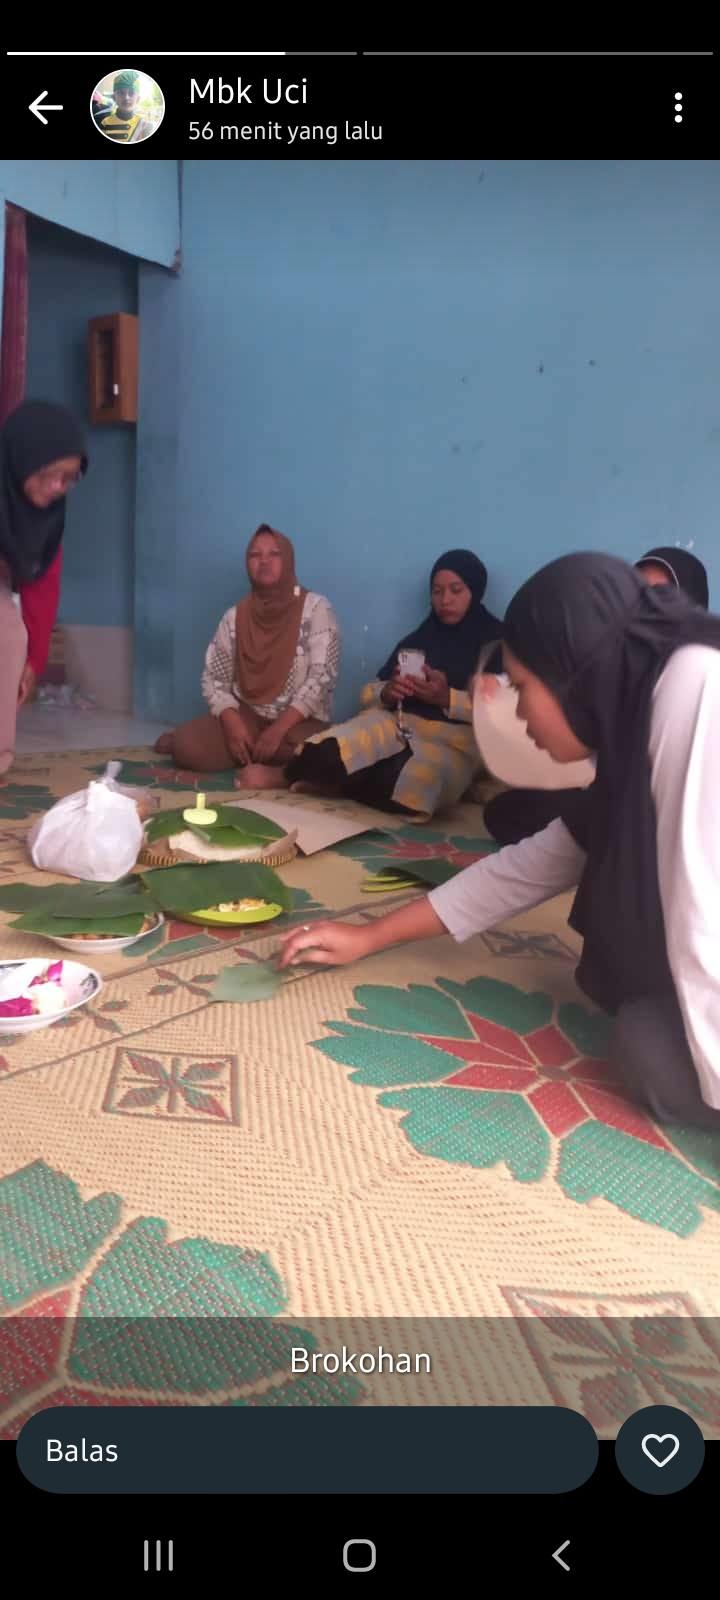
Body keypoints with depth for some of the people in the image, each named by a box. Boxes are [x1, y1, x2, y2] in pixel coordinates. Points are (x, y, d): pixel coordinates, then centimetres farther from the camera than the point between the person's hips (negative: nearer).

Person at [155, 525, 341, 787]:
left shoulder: (316, 608, -4)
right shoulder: (235, 616, 7)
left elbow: (322, 677, -13)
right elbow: (214, 679, 6)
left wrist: (278, 729, -22)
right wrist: (232, 723, -15)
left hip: (298, 721, -2)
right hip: (246, 716, 2)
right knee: (186, 745, -24)